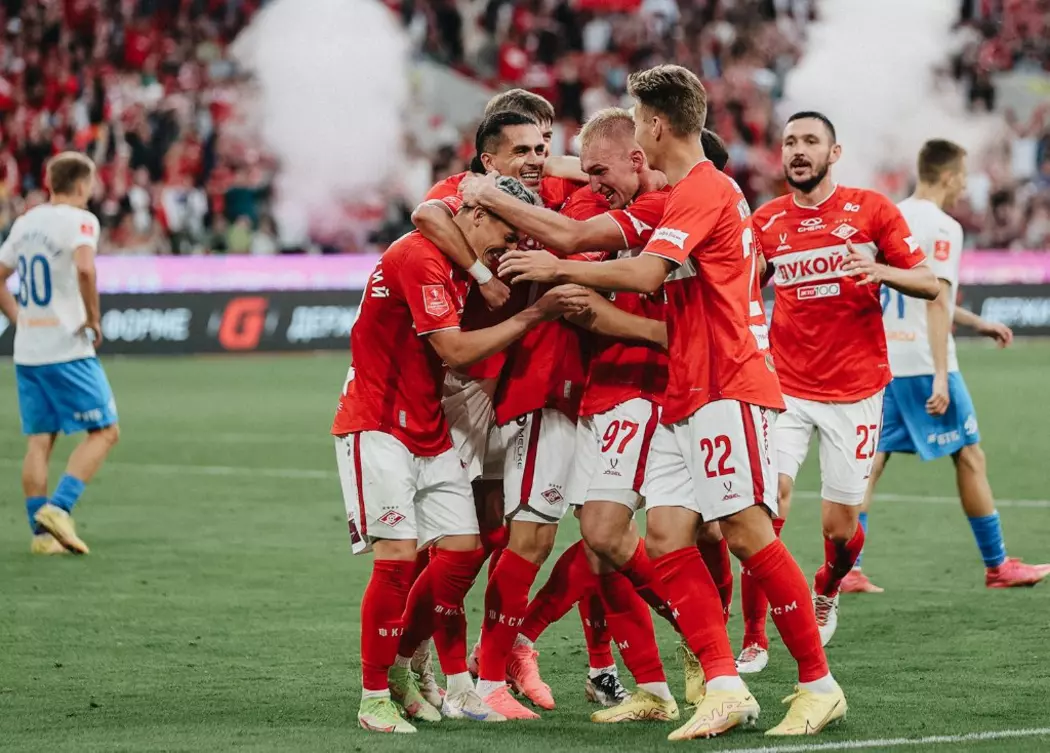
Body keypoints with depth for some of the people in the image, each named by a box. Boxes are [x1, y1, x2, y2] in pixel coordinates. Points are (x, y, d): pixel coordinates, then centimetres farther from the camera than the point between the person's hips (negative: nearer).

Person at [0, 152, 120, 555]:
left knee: (39, 441, 8)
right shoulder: (80, 220, -9)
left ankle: (41, 531, 5)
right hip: (68, 349, -7)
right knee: (104, 430, 2)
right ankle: (58, 507, -11)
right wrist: (94, 320, -15)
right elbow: (84, 268, -27)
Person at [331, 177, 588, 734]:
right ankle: (374, 699, -5)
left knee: (462, 551, 4)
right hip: (378, 430, -9)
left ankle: (397, 666, 18)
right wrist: (535, 315, -21)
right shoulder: (417, 258, -19)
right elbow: (456, 350, -22)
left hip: (430, 433, 9)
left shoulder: (454, 265, 12)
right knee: (399, 557, -15)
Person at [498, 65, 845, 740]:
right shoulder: (689, 192, 21)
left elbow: (646, 274, -23)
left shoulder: (704, 189, -11)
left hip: (729, 387, -10)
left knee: (747, 532, -11)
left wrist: (559, 268, -14)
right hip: (684, 397, 10)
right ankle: (725, 687, -6)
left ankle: (819, 685, -4)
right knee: (666, 538, -1)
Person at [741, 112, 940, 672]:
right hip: (786, 388, 1)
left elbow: (928, 283, -2)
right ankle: (753, 641, -6)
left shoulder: (870, 209, -2)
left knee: (840, 527, 3)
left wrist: (881, 270, -21)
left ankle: (826, 592, 38)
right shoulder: (766, 222, 5)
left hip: (854, 391, -1)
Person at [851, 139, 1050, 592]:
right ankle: (997, 566, 11)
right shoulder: (943, 227, -11)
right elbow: (936, 302, -18)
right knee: (970, 457, 4)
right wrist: (941, 376, -19)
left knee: (871, 460, 5)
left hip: (881, 360, 7)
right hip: (922, 362, -7)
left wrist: (979, 323, 32)